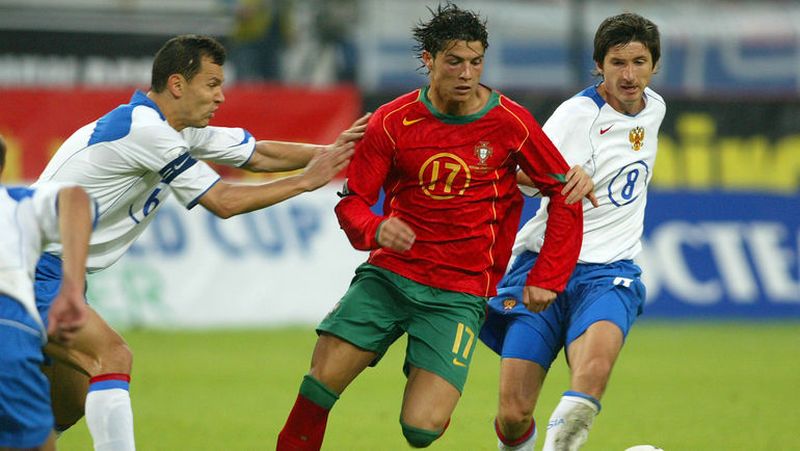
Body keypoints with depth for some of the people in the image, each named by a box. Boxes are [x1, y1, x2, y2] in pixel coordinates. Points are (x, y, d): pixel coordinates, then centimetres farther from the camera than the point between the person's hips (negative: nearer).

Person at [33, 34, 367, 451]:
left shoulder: (180, 130, 9)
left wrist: (329, 151, 4)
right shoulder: (146, 130, -21)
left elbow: (258, 155, 16)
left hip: (53, 272, 10)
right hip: (31, 270, -10)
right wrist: (304, 181, -11)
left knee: (70, 406, 11)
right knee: (110, 355, -24)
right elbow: (224, 202, -18)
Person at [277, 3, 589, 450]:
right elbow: (353, 201, 0)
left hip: (460, 292, -1)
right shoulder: (392, 122, -3)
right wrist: (375, 231, -25)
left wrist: (548, 278, 0)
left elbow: (565, 191, 4)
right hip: (388, 275, 2)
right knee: (321, 383, -15)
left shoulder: (510, 123, -5)